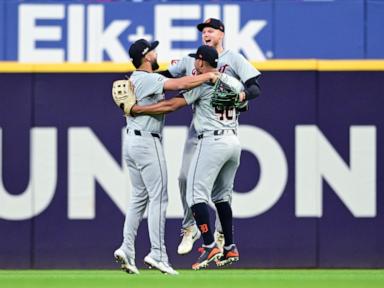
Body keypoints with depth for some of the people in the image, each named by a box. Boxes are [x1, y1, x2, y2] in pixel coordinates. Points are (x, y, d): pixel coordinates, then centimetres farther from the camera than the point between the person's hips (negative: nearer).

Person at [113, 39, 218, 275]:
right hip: (147, 142, -10)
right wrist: (208, 76, -16)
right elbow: (179, 85, -26)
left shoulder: (134, 79, 15)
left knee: (139, 197, 12)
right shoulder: (148, 79, -16)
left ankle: (127, 249, 5)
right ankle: (157, 254, -9)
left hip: (132, 141, 10)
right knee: (158, 198, -7)